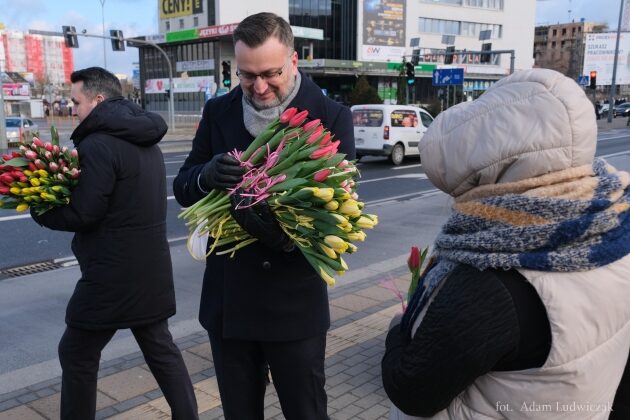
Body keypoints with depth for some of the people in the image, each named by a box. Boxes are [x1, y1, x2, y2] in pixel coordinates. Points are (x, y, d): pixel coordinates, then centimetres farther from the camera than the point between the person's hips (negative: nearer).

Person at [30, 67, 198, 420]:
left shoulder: (99, 144, -17)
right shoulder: (145, 140, 12)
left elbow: (81, 214, -20)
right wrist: (63, 193, 9)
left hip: (113, 273, -9)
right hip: (151, 268, 9)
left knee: (77, 354, 9)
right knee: (160, 347, 18)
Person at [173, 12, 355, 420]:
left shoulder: (332, 117, -9)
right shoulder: (218, 112, 1)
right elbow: (182, 188, 4)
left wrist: (289, 235, -33)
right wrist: (207, 176, -21)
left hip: (296, 304, -3)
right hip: (228, 301, 3)